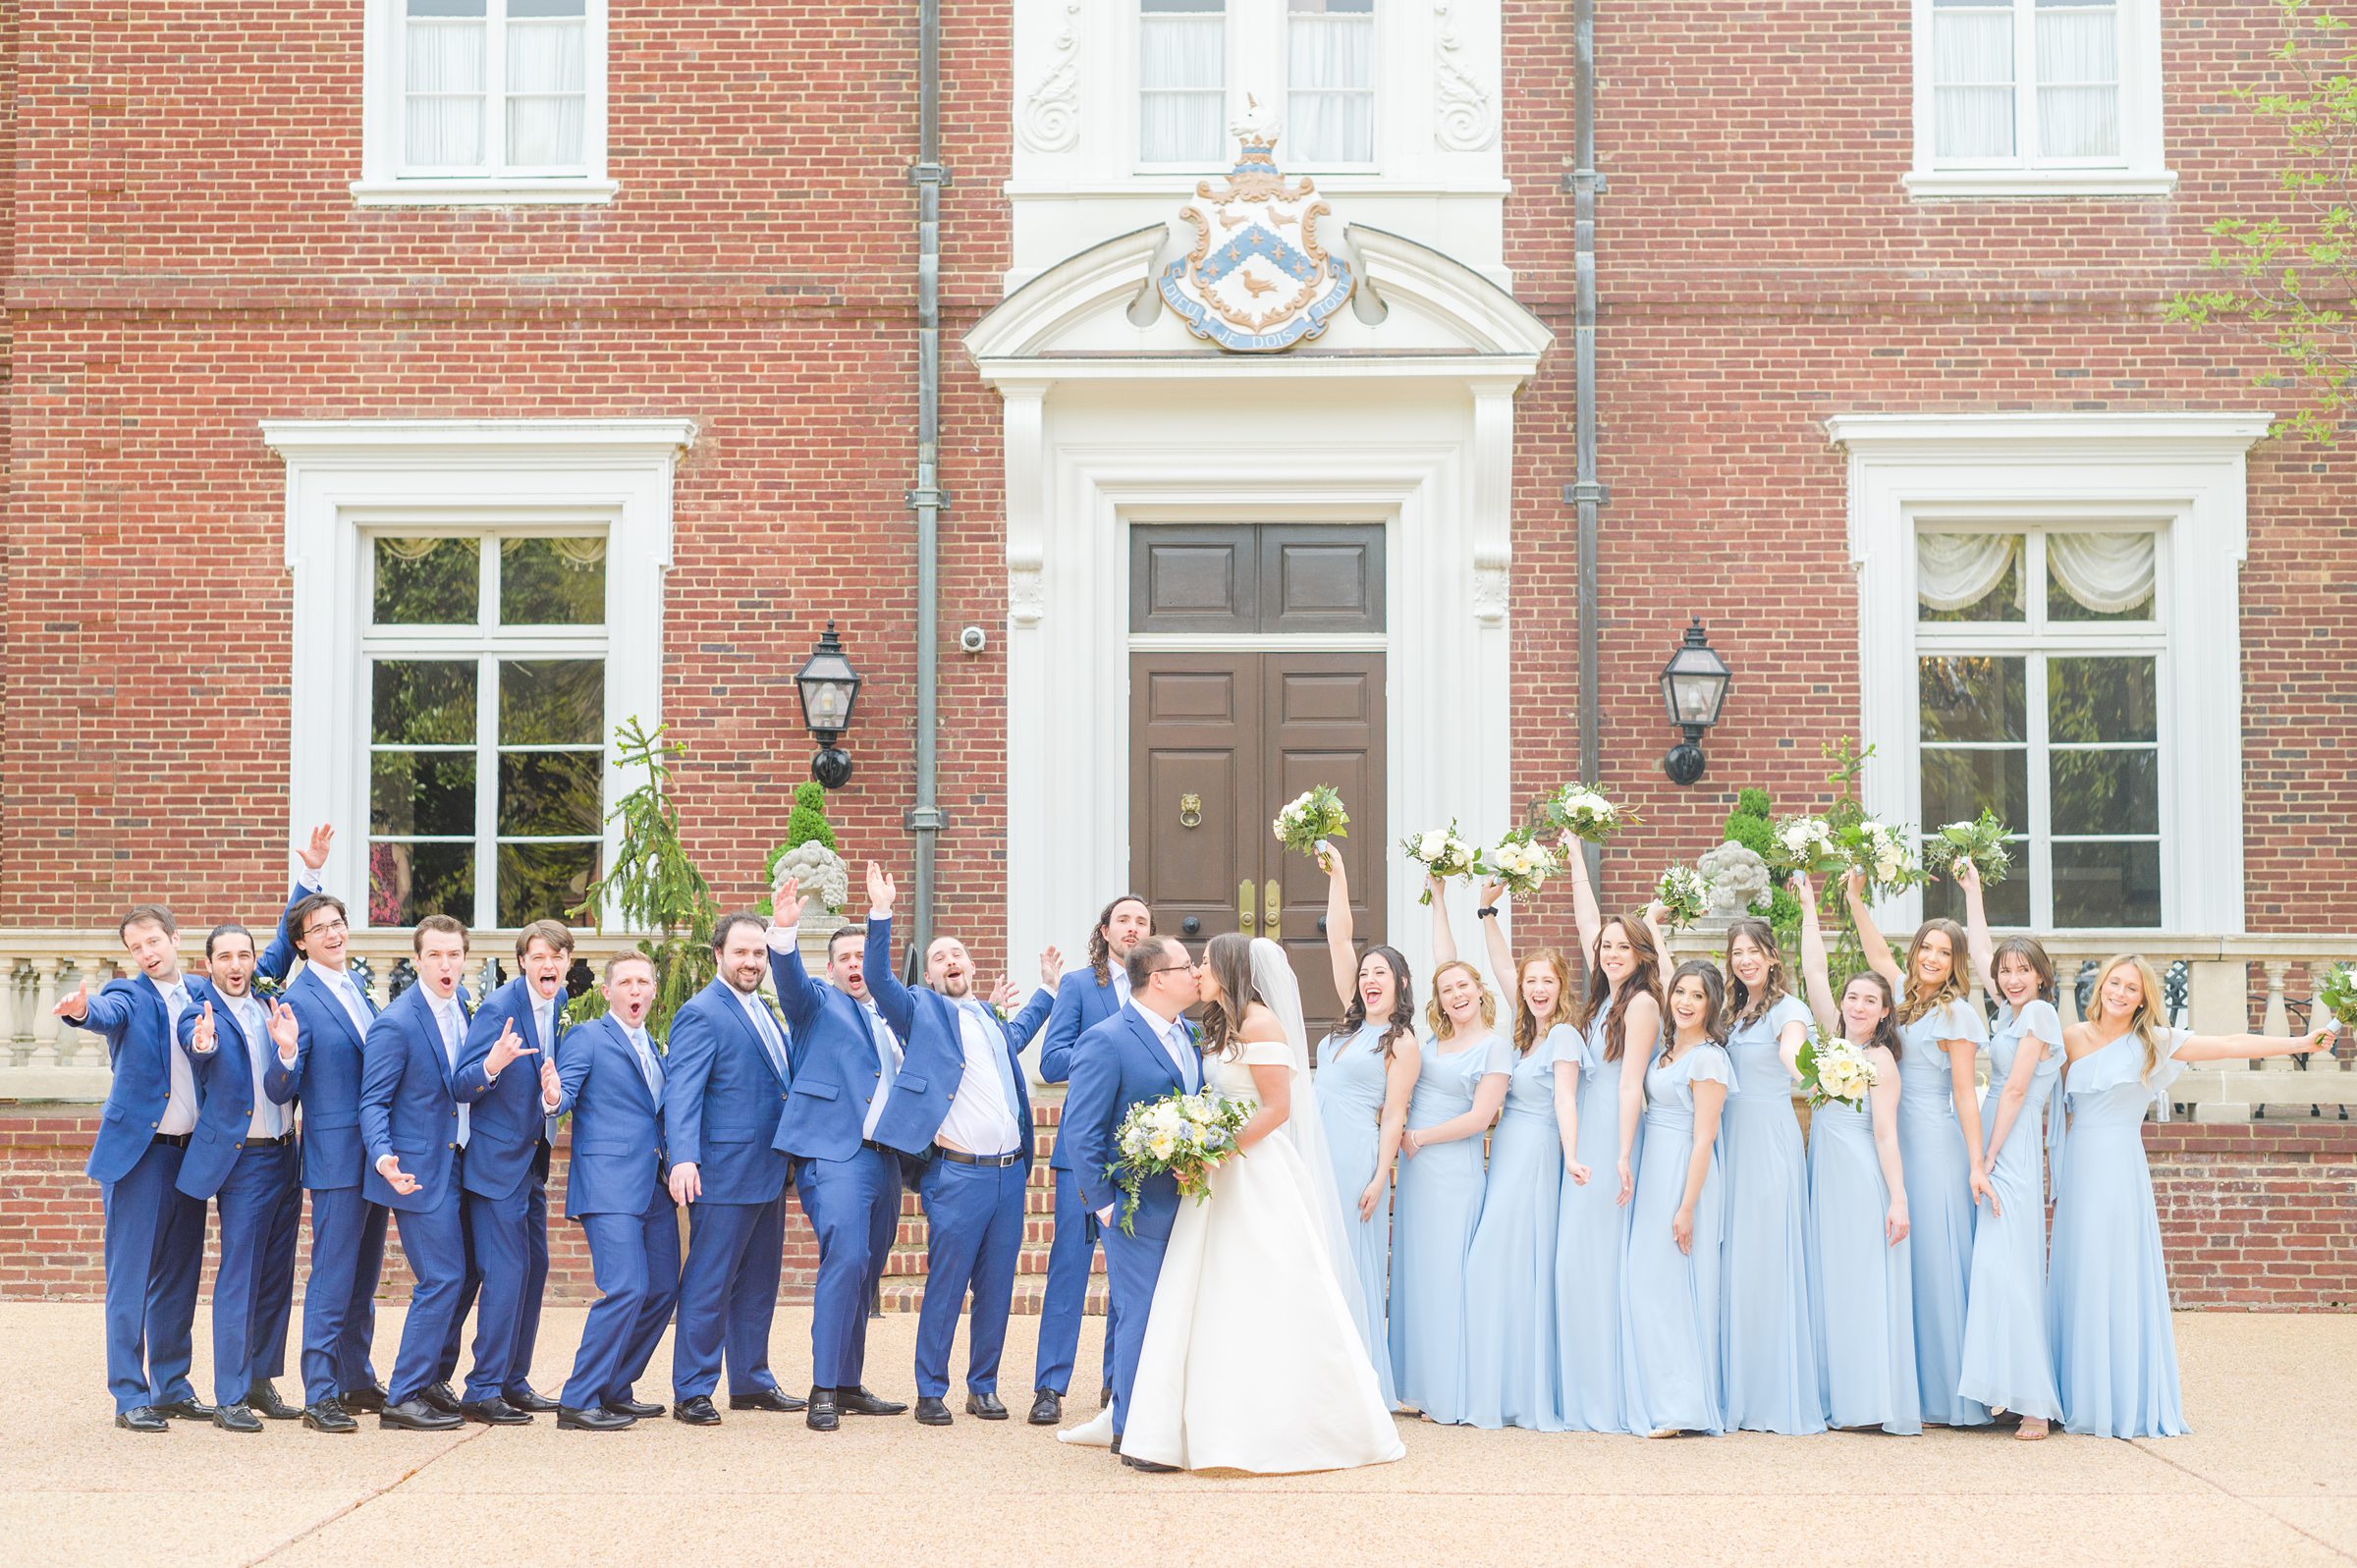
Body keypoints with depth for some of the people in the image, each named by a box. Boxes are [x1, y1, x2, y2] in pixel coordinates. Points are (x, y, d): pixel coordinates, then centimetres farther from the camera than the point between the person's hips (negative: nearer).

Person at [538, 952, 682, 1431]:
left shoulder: (652, 1047, 21)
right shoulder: (585, 1038, -2)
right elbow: (564, 1094, -14)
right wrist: (553, 1098, -35)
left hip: (654, 1187, 8)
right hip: (610, 1183, -8)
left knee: (662, 1289, 8)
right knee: (625, 1288, -17)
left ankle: (613, 1390, 21)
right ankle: (578, 1402, -9)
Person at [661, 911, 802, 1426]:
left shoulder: (763, 1010, 17)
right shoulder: (700, 1014, -10)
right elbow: (681, 1091, -19)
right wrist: (683, 1158, -30)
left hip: (768, 1171, 9)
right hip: (725, 1171, -9)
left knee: (758, 1281, 14)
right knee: (710, 1283, -3)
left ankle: (751, 1381, 24)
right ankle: (691, 1392, 4)